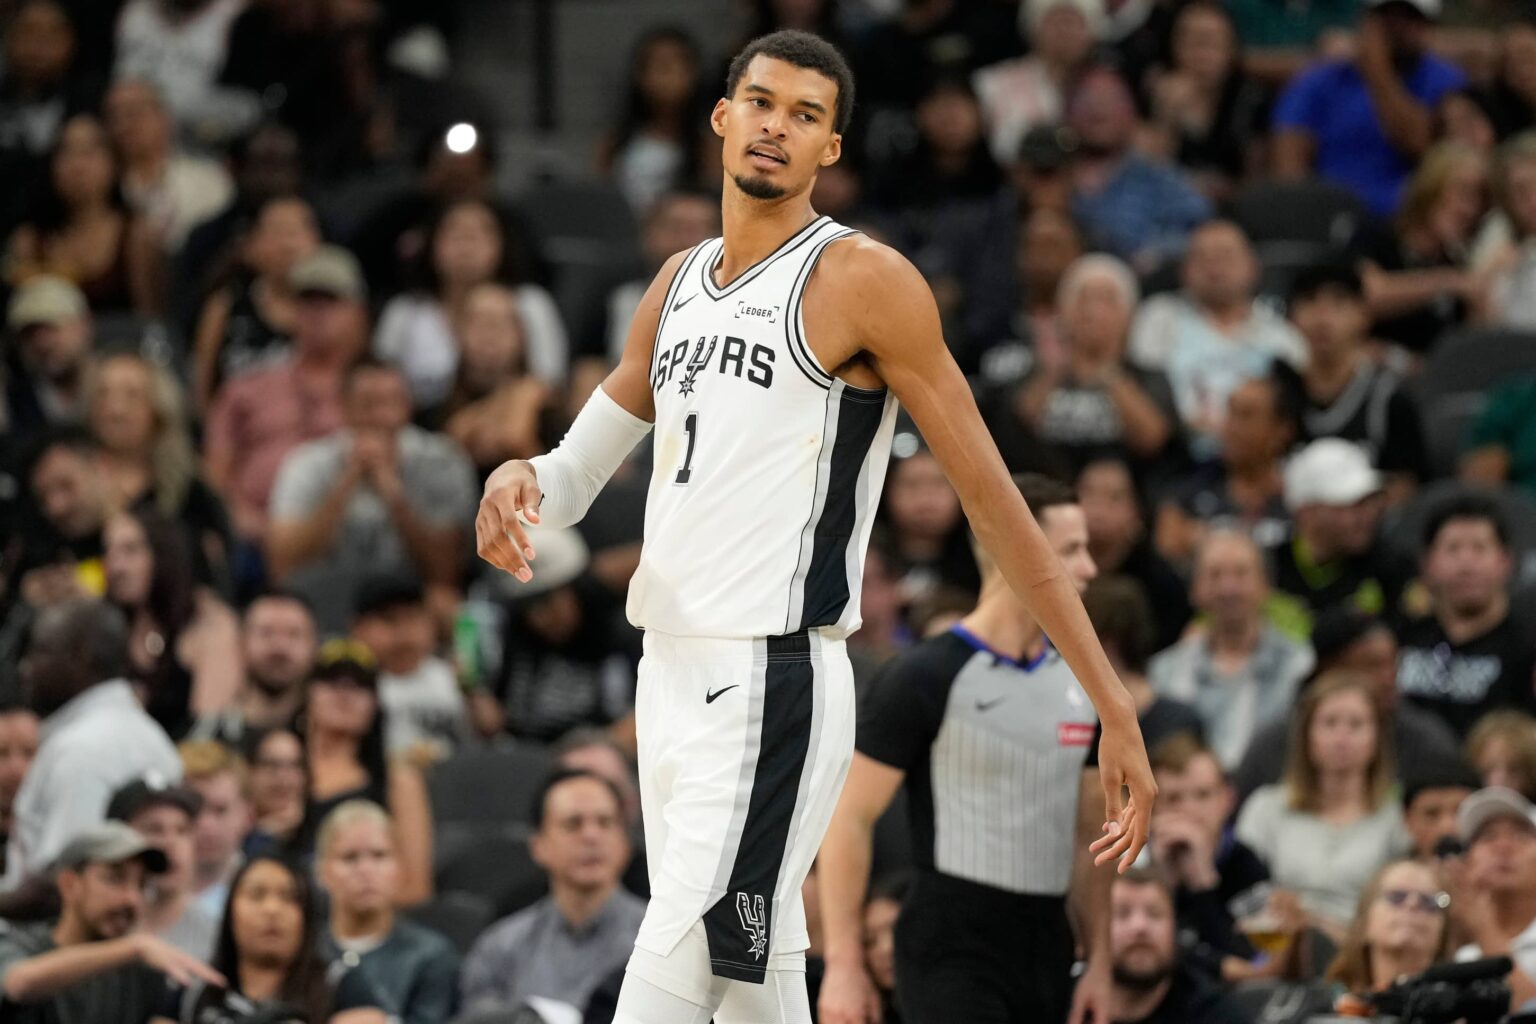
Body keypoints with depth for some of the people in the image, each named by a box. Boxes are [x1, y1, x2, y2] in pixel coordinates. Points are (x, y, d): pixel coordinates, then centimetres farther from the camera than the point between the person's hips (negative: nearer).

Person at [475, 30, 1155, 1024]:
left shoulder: (862, 279, -8)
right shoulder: (681, 281, 15)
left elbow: (994, 497, -8)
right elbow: (582, 467, 21)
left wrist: (1113, 704, -11)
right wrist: (521, 480, -5)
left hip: (774, 688, -8)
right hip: (672, 673, 8)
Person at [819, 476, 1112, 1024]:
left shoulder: (1080, 683, 12)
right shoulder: (924, 678, -8)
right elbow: (849, 819, -8)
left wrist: (1099, 961, 10)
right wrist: (844, 964, -14)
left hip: (1046, 953, 7)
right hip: (952, 953, -7)